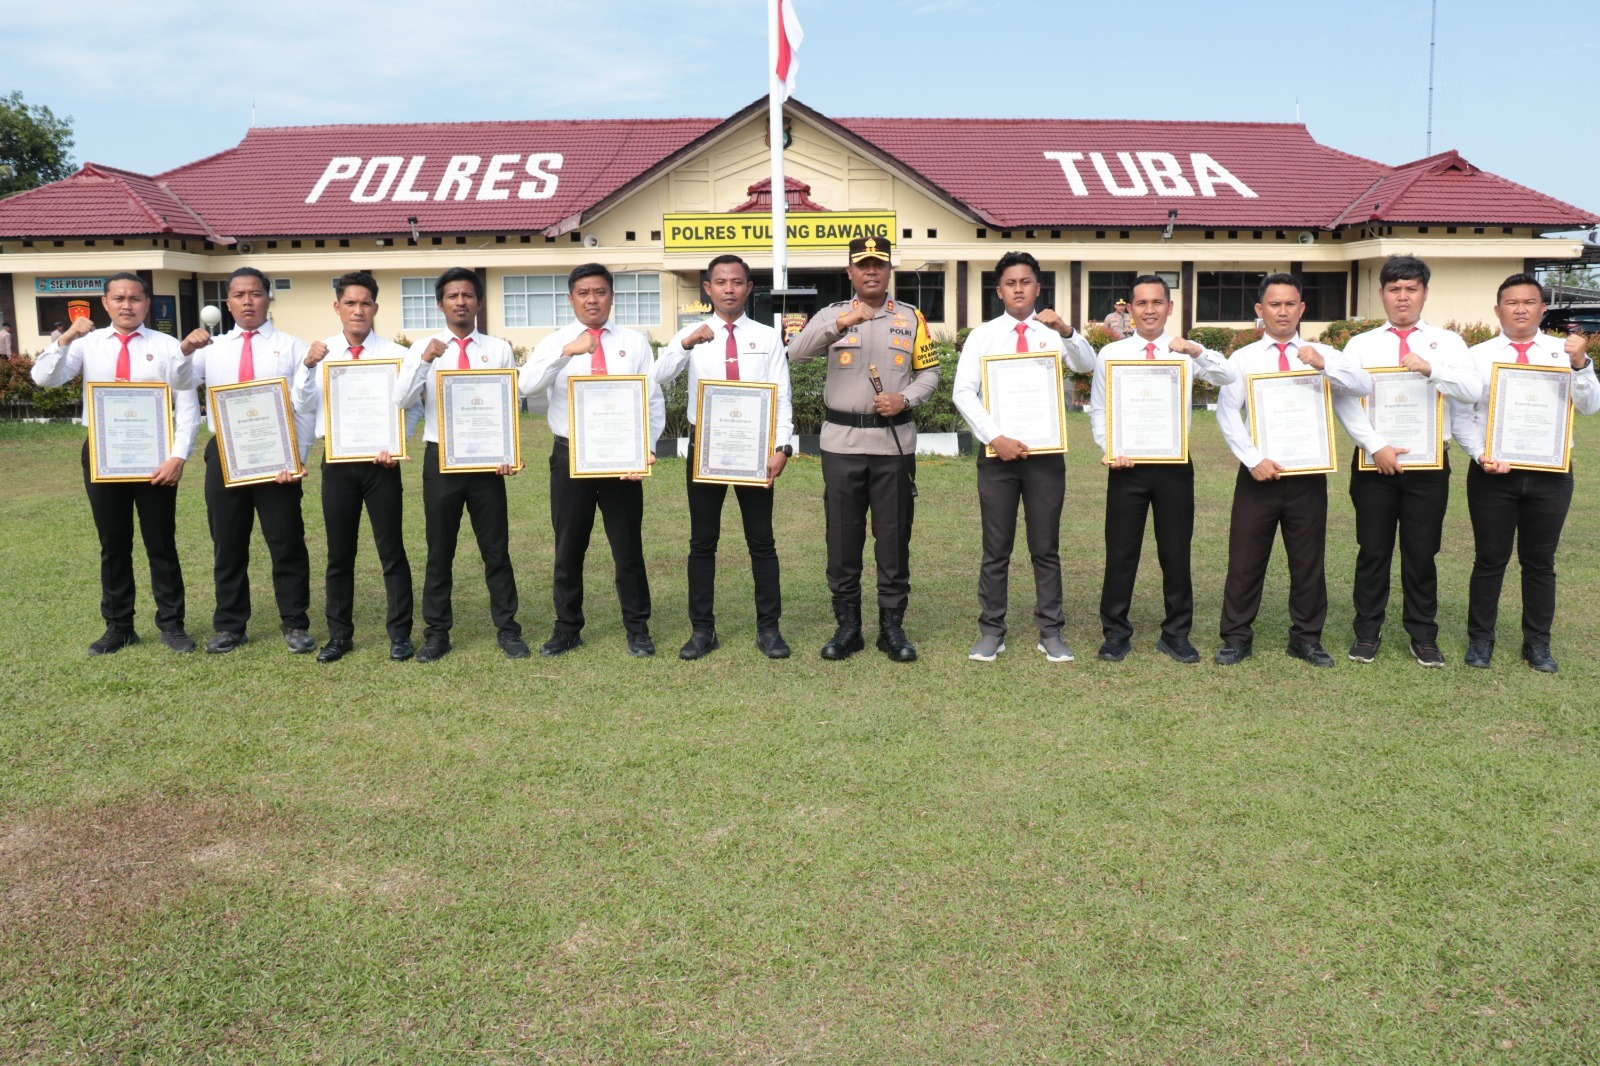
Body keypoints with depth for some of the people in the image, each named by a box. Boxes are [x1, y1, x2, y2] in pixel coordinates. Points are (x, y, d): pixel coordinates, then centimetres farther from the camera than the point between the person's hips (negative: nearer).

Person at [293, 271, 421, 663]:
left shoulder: (395, 354, -2)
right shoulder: (321, 352, 3)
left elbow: (414, 408, 0)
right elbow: (303, 404, -5)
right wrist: (308, 366, -20)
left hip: (381, 461, -2)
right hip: (337, 461, 2)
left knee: (391, 550, 4)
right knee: (339, 553, 11)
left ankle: (400, 634, 14)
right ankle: (339, 634, 22)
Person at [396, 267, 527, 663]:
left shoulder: (499, 350, 4)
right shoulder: (423, 349, 2)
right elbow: (401, 400, -11)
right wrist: (425, 360, -24)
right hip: (440, 458, 0)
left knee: (496, 549, 7)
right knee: (439, 551, 9)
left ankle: (507, 629, 17)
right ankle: (437, 632, 19)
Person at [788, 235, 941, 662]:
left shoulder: (911, 318, 8)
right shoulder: (833, 314, 4)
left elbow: (929, 371, 10)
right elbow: (797, 352, -13)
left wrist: (905, 399, -9)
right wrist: (841, 322, -27)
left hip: (894, 443, 1)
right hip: (842, 443, 0)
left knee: (894, 538, 4)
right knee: (842, 538, 4)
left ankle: (892, 627, 15)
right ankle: (847, 627, 16)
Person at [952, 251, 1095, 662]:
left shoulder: (1053, 332, 5)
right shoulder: (983, 335, 3)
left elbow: (1087, 366, -13)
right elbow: (963, 392, -7)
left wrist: (1066, 331, -32)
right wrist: (996, 438, -18)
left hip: (1046, 452, 1)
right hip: (998, 452, 0)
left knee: (1046, 548, 8)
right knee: (996, 549, 7)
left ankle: (1051, 632, 17)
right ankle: (991, 631, 16)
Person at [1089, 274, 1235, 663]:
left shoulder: (1186, 352, 4)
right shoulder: (1111, 354, 4)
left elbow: (1229, 377, -9)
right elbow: (1098, 409, 5)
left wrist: (1197, 351, -25)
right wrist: (1110, 448, -11)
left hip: (1174, 462, 1)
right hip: (1127, 464, 0)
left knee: (1176, 551, 7)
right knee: (1121, 551, 5)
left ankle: (1176, 634, 21)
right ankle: (1115, 633, 18)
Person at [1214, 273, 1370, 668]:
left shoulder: (1323, 355, 7)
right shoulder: (1243, 358, 4)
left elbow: (1364, 385, -8)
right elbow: (1227, 414, -5)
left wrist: (1323, 364, -25)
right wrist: (1254, 460, -16)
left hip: (1308, 473, 1)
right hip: (1258, 473, -1)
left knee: (1308, 560, 9)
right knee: (1245, 559, 4)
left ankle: (1306, 638, 22)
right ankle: (1237, 637, 15)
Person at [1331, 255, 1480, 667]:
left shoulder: (1447, 342, 7)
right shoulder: (1361, 344, 5)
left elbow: (1474, 390, -7)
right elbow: (1343, 400, -7)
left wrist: (1431, 368, -23)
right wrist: (1376, 446, -16)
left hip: (1429, 462, 1)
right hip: (1375, 461, 0)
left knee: (1421, 553, 7)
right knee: (1373, 551, 6)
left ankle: (1423, 636, 20)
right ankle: (1367, 632, 18)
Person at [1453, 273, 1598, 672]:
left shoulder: (1565, 352, 2)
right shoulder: (1477, 356, 1)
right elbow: (1461, 416, -1)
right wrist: (1481, 455, -16)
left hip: (1550, 474, 1)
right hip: (1491, 473, -1)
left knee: (1540, 562, 11)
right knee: (1490, 560, 7)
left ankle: (1538, 643, 23)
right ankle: (1480, 639, 19)